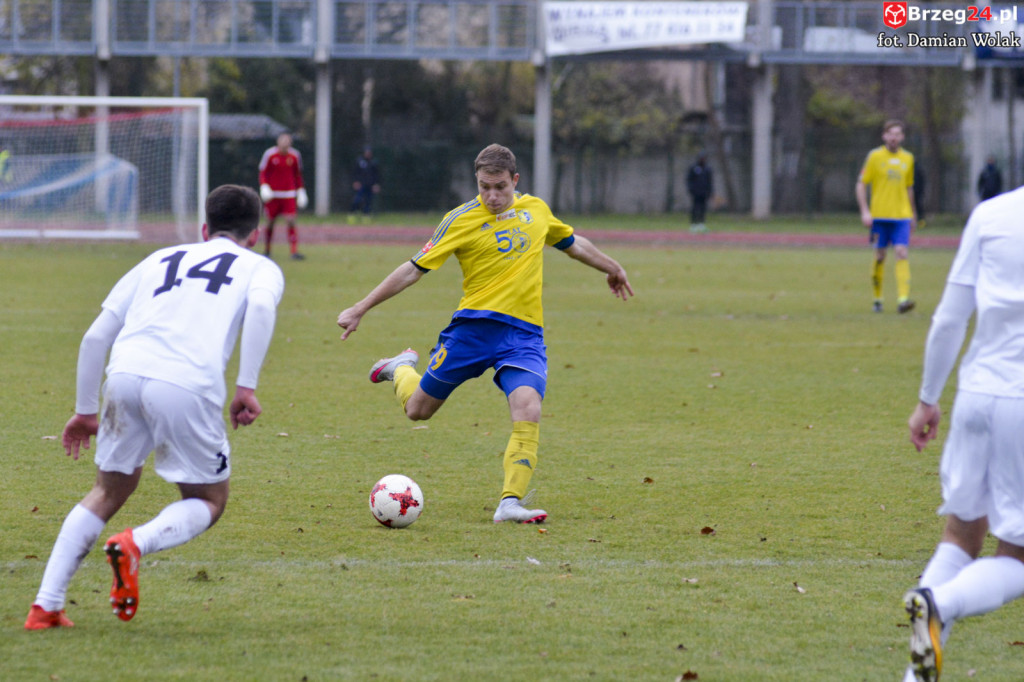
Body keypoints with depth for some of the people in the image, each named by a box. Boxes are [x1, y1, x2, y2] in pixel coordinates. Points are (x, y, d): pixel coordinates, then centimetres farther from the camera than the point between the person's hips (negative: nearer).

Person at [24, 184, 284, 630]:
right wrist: (246, 387, -7)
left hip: (125, 375, 4)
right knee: (209, 502, 16)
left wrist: (85, 410, 31)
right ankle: (136, 544, -14)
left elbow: (96, 336, 24)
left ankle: (45, 606, 10)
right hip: (188, 385, -4)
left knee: (108, 492, 22)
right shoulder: (259, 267, 21)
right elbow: (261, 307, -5)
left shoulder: (161, 260, 31)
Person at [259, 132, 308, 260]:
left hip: (289, 194, 1)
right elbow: (263, 173, 1)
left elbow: (298, 175, 15)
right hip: (272, 194, -1)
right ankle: (266, 250, 26)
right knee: (270, 222, 7)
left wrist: (301, 190, 12)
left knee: (291, 221, -12)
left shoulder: (295, 156, 2)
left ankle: (294, 251, -12)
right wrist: (264, 186, -14)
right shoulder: (270, 154, -5)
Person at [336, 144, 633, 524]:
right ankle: (402, 368, 43)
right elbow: (414, 269, -2)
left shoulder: (536, 209, 10)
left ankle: (510, 503, -22)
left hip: (525, 333, 2)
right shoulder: (462, 220, -3)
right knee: (418, 408, 8)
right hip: (474, 326, -2)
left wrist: (612, 268, 44)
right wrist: (359, 310, -5)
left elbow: (572, 243, 30)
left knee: (528, 410, -23)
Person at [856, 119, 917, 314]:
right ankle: (877, 299, 18)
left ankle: (903, 299, -20)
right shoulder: (875, 156, 0)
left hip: (902, 216, 2)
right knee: (880, 256, 3)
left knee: (901, 254, -12)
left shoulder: (907, 158, 10)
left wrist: (913, 214, 23)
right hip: (879, 216, -2)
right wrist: (865, 211, -9)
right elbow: (861, 185, 0)